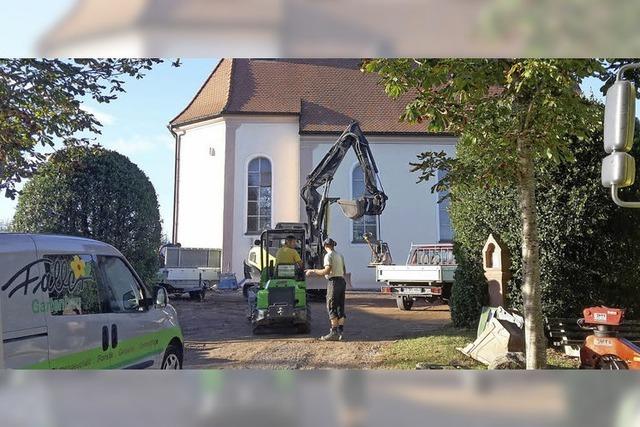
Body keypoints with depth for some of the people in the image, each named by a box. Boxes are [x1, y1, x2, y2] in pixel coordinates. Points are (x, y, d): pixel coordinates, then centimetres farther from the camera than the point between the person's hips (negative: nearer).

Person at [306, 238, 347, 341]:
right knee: (340, 307, 9)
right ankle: (340, 331, 9)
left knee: (332, 307, -5)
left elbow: (327, 271, -19)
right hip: (342, 281, 8)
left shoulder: (328, 255, -9)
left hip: (334, 282, -8)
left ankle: (334, 332, -7)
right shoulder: (340, 255, 16)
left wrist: (313, 271, -12)